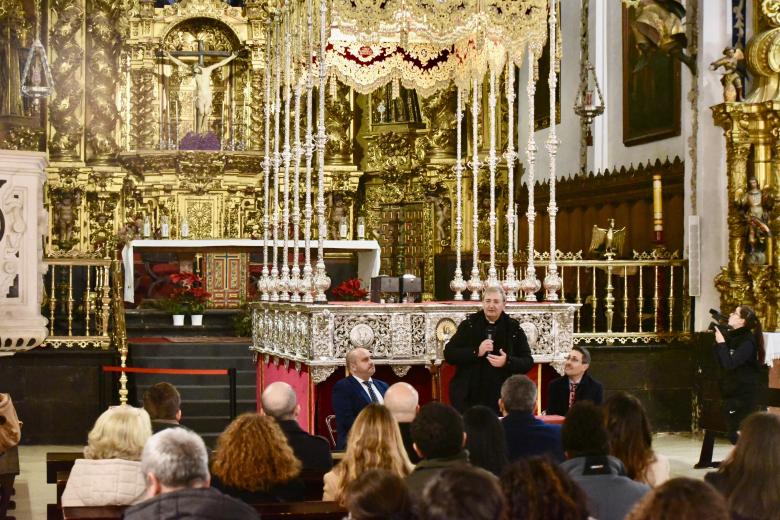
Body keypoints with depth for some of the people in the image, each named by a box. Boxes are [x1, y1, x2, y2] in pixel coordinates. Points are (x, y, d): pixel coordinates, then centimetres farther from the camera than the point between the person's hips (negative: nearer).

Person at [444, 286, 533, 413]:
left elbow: (528, 362, 4)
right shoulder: (468, 325, 3)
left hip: (501, 399, 0)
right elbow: (449, 354, -3)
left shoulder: (513, 328, 4)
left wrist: (507, 362, -17)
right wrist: (476, 352, -16)